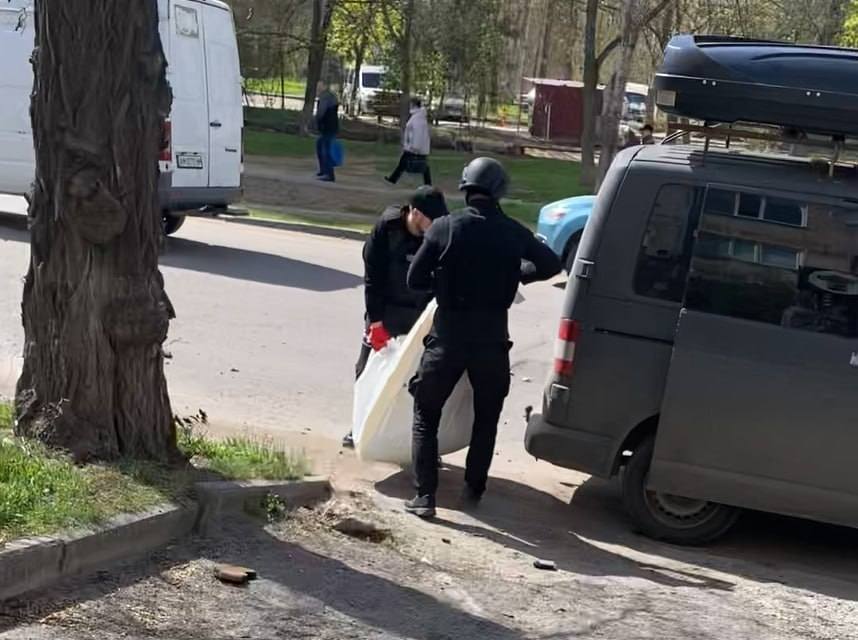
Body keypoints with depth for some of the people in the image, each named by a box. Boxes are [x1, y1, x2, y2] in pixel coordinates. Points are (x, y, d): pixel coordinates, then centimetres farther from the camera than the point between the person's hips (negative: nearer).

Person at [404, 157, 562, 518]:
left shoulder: (445, 228, -7)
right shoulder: (512, 233, -1)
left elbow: (415, 280, -4)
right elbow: (551, 264, 12)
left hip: (448, 335, -2)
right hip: (491, 338, 2)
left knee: (426, 415, 10)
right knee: (486, 418, 21)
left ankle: (425, 496, 2)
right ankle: (474, 490, 24)